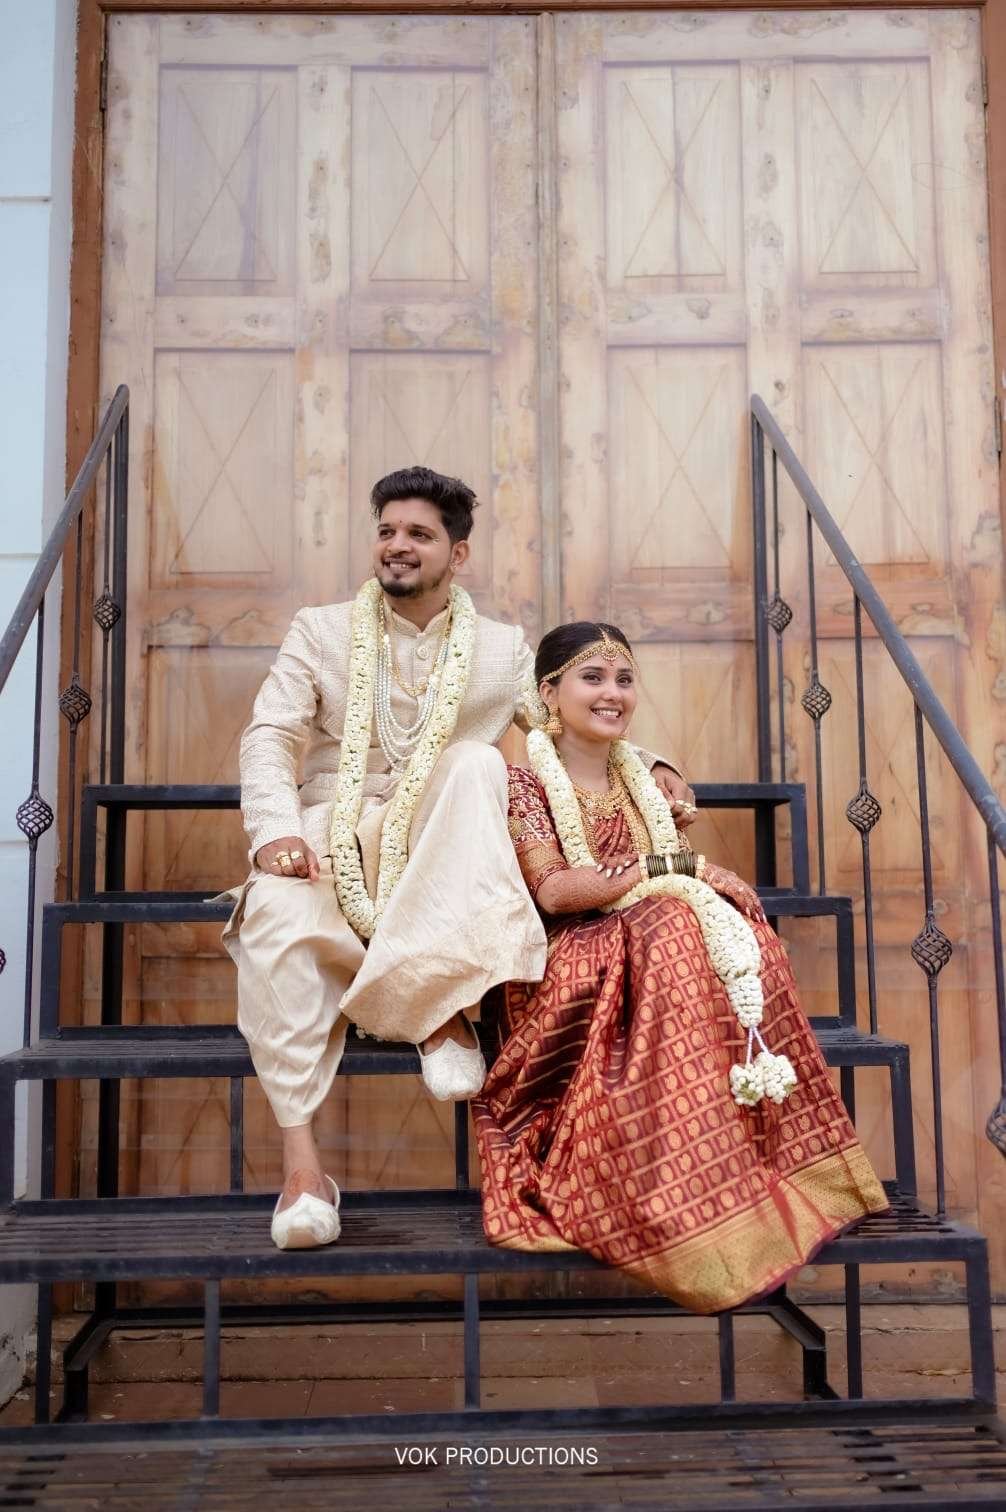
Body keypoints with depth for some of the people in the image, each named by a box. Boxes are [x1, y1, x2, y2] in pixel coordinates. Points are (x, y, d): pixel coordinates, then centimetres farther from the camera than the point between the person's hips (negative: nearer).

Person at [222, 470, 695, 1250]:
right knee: (277, 910, -35)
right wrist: (277, 829, -18)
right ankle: (301, 1163, -32)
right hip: (336, 840, 0)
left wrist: (649, 764, -2)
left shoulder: (504, 650, 15)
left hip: (441, 859, 1)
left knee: (475, 762, -31)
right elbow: (271, 737, 1)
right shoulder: (320, 631, 12)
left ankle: (437, 997, -34)